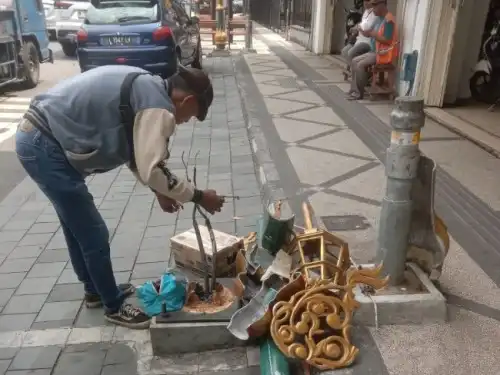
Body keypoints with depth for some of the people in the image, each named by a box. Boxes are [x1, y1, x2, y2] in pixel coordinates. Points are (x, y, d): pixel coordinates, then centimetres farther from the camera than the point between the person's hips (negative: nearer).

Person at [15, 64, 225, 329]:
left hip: (36, 136, 10)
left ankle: (95, 290, 42)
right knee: (94, 234, 2)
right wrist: (198, 196, -11)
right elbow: (152, 171, -23)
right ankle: (114, 307, 21)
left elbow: (136, 153, 20)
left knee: (78, 226, 23)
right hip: (44, 146, -10)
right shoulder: (159, 106, -17)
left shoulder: (146, 89, 14)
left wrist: (159, 191, 17)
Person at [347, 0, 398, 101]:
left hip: (384, 53, -10)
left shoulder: (389, 20, -17)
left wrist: (371, 34, -20)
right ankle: (354, 90, 0)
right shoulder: (379, 18, 13)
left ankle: (359, 93, -11)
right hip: (375, 51, 10)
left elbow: (387, 40, -23)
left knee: (360, 65, -21)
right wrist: (367, 32, -3)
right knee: (355, 61, 2)